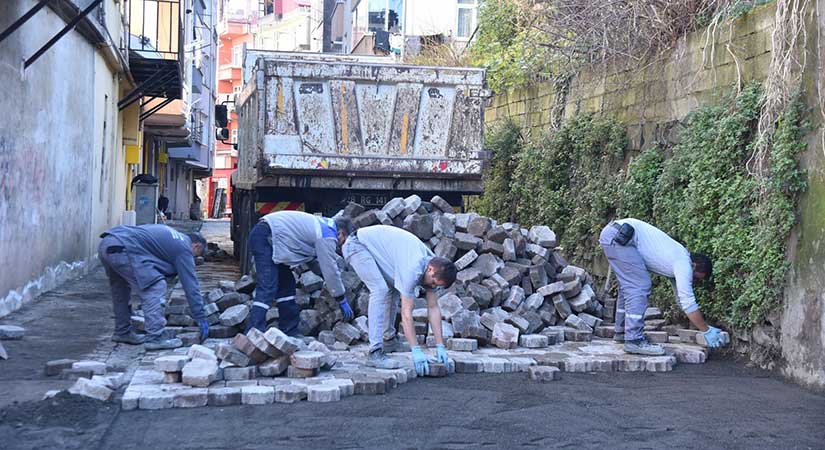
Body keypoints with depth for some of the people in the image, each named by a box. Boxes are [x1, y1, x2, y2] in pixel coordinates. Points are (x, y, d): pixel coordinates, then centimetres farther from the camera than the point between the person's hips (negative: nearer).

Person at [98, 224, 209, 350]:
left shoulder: (170, 234, 29)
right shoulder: (184, 248, 4)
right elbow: (191, 285, 3)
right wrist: (201, 319, 7)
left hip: (105, 245, 10)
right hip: (122, 249, -10)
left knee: (121, 289, 27)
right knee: (155, 287, -7)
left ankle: (122, 332, 38)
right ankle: (154, 338, -10)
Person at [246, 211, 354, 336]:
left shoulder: (323, 223, 19)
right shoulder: (327, 236, -11)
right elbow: (330, 270, -10)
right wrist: (342, 301, -1)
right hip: (266, 238, -11)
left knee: (286, 283, 13)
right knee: (267, 288, -17)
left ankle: (290, 332, 16)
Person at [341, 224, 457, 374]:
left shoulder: (433, 266, -7)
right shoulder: (413, 269, -33)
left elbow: (433, 308, -3)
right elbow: (406, 312, -31)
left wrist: (440, 346, -6)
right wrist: (416, 351, -30)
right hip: (357, 244, -9)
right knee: (380, 290, -22)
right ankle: (376, 353, -25)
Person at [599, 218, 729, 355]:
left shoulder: (678, 258, 21)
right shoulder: (684, 264, -7)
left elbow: (683, 299, 28)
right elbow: (688, 302, -9)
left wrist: (703, 326, 29)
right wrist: (706, 331, -1)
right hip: (620, 236, -10)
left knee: (629, 286, 20)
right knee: (639, 287, -12)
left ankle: (622, 331, 29)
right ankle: (634, 340, -13)